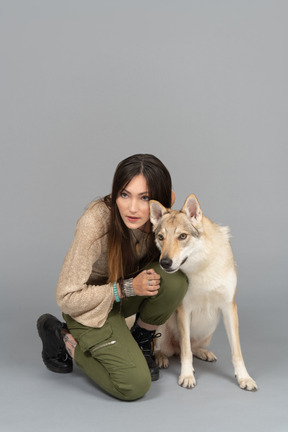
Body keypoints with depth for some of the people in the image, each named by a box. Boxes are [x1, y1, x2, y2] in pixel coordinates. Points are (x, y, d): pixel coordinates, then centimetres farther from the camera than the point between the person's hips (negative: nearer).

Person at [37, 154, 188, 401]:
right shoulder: (96, 223, -33)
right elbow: (67, 298, -25)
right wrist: (127, 288, -29)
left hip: (129, 290, 5)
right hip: (90, 306, -5)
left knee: (175, 279, -27)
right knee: (135, 386, -18)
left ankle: (141, 340, 2)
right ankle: (64, 338, 4)